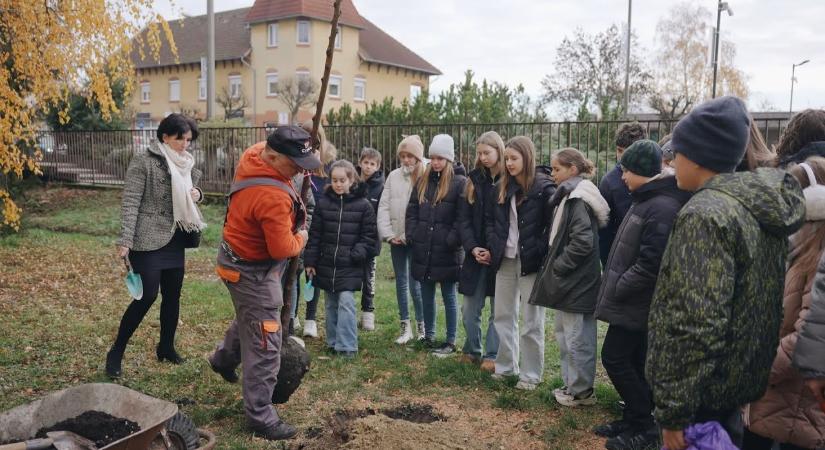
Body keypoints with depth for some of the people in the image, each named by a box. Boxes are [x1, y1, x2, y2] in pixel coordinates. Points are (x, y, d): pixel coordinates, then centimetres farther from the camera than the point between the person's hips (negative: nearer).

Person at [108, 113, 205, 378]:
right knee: (148, 295, -9)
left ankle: (166, 347, 27)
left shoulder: (186, 163, 10)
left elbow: (190, 193, 23)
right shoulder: (144, 160, -11)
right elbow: (130, 202, -15)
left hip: (175, 239, 7)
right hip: (148, 239, -7)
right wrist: (125, 241, -21)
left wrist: (197, 194, -2)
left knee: (173, 294, 11)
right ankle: (116, 352, 8)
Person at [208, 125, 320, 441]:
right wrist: (301, 238, -8)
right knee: (264, 348, -1)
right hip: (252, 272, -10)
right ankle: (260, 417, 10)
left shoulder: (254, 154, -7)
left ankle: (224, 358, 57)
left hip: (242, 256, 10)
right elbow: (283, 248, -29)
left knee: (250, 317, 34)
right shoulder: (273, 197, -35)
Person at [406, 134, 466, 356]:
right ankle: (428, 336, 30)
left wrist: (452, 240, -17)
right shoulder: (423, 181, 10)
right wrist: (412, 235, 3)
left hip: (446, 252, -5)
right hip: (423, 250, 5)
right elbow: (411, 210, 13)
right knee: (427, 295, 15)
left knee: (449, 296, 6)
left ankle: (450, 341, 16)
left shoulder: (459, 183, -7)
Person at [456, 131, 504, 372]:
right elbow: (463, 219, 4)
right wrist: (472, 247, -9)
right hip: (475, 254, 4)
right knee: (469, 309, 8)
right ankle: (472, 350, 25)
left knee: (498, 310, 5)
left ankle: (491, 355, 17)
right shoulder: (474, 180, 7)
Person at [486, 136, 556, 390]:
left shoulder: (544, 188, -10)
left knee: (531, 321, 4)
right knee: (503, 316, 14)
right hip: (505, 260, 6)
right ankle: (506, 366, 28)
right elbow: (491, 220, 16)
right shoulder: (501, 188, 7)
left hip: (530, 262, -6)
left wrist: (540, 253, -17)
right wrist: (493, 247, 4)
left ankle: (531, 375, 16)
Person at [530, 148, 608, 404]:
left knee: (576, 337, 1)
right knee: (564, 333, 17)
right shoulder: (569, 196, 13)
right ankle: (571, 383, 29)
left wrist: (558, 266, -16)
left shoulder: (577, 199, -17)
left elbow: (582, 241, -25)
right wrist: (555, 266, 12)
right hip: (568, 280, 10)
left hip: (577, 282, -10)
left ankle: (580, 391, 13)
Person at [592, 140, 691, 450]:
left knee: (615, 358, -3)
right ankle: (634, 420, 28)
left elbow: (651, 264, -26)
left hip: (636, 302, -9)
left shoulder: (662, 207, -21)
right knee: (632, 361, 15)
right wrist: (616, 287, 13)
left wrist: (617, 289, -16)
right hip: (633, 300, 9)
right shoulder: (646, 200, 11)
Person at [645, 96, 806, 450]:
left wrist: (673, 411, -23)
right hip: (740, 379, 9)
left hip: (701, 389, -9)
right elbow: (758, 301, 14)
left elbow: (696, 326, -28)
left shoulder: (706, 215, -22)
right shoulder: (764, 205, 7)